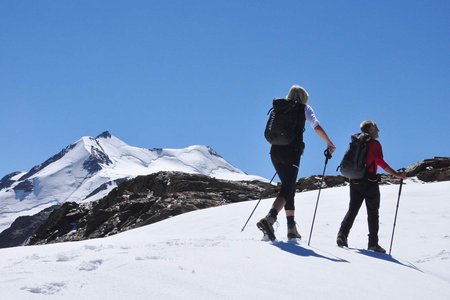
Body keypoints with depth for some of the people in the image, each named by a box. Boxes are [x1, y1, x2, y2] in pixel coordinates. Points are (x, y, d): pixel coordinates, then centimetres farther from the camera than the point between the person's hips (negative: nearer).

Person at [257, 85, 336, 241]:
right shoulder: (304, 108, 6)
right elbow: (316, 127, -6)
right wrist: (329, 144, 3)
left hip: (275, 152, 5)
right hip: (291, 153, -5)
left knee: (289, 187, 16)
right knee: (287, 189, -7)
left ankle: (291, 228, 16)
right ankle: (269, 218, -31)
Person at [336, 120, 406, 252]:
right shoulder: (375, 144, -7)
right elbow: (380, 161, -19)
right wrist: (396, 174, -21)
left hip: (355, 181, 5)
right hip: (370, 183, -5)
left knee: (352, 210, 9)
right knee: (373, 213, 5)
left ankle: (342, 234, -9)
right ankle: (373, 243, 5)